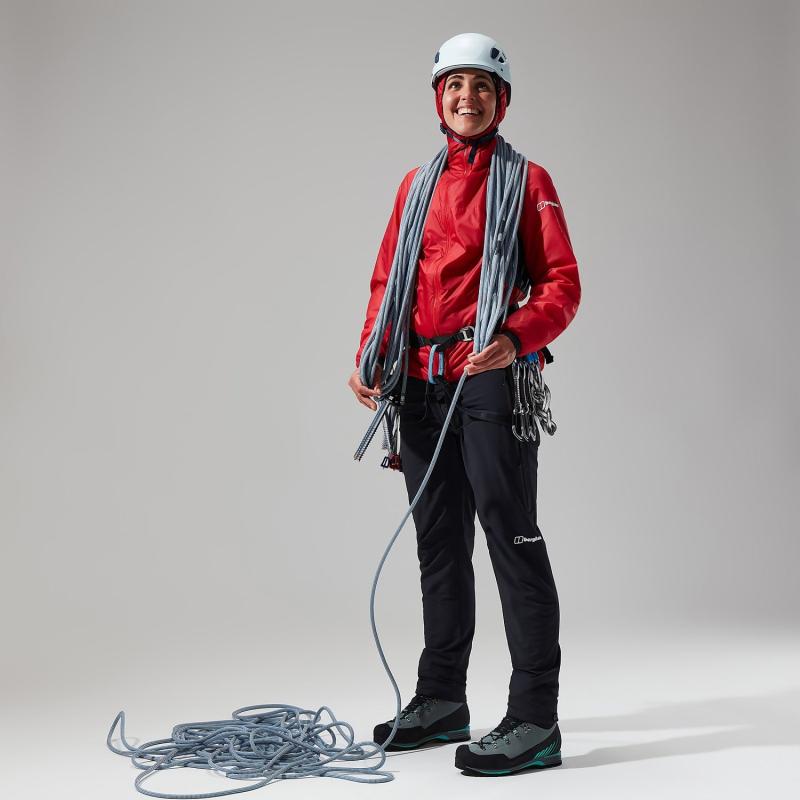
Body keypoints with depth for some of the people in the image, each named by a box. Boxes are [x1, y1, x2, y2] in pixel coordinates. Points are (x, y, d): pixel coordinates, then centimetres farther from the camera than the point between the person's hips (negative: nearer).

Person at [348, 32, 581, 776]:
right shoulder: (416, 185, 18)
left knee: (512, 539, -8)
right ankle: (442, 700, 25)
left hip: (490, 380, -6)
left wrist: (516, 339, -24)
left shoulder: (528, 181, 2)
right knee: (438, 543, 13)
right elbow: (387, 281, 18)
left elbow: (562, 284, -6)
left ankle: (534, 720, -4)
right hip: (422, 383, 6)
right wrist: (370, 358, 3)